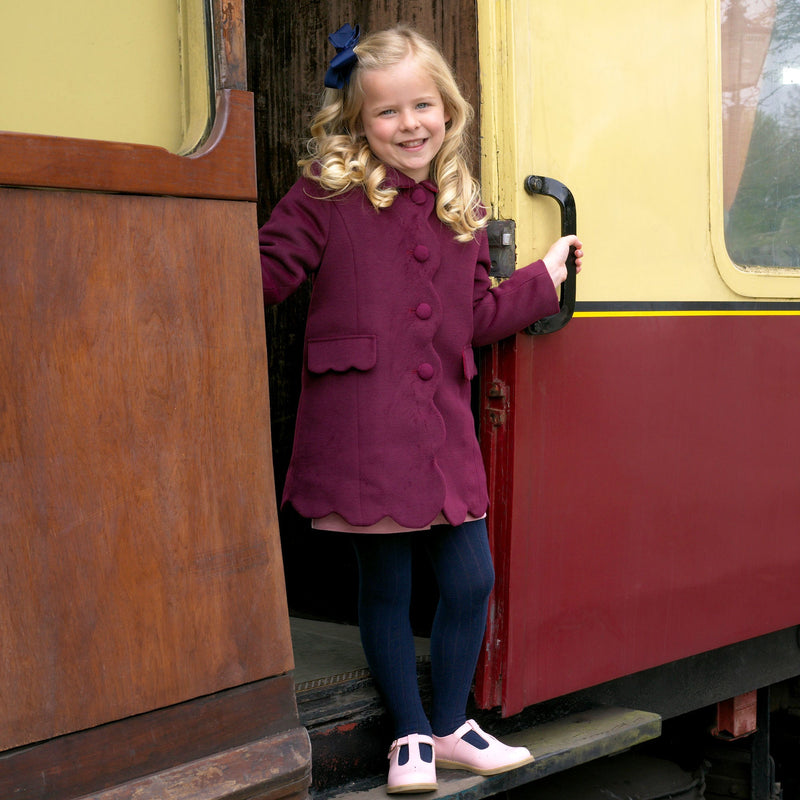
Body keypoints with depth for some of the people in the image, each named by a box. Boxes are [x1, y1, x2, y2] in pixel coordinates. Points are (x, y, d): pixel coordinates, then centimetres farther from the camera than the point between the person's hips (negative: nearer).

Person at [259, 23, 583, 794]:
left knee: (471, 578, 6)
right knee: (385, 586, 5)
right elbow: (268, 270, -5)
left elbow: (476, 316, 17)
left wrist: (543, 277, 20)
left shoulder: (460, 210, 13)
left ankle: (450, 725, 27)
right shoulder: (327, 194, -3)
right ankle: (412, 737, 23)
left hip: (442, 427, 5)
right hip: (362, 427, -5)